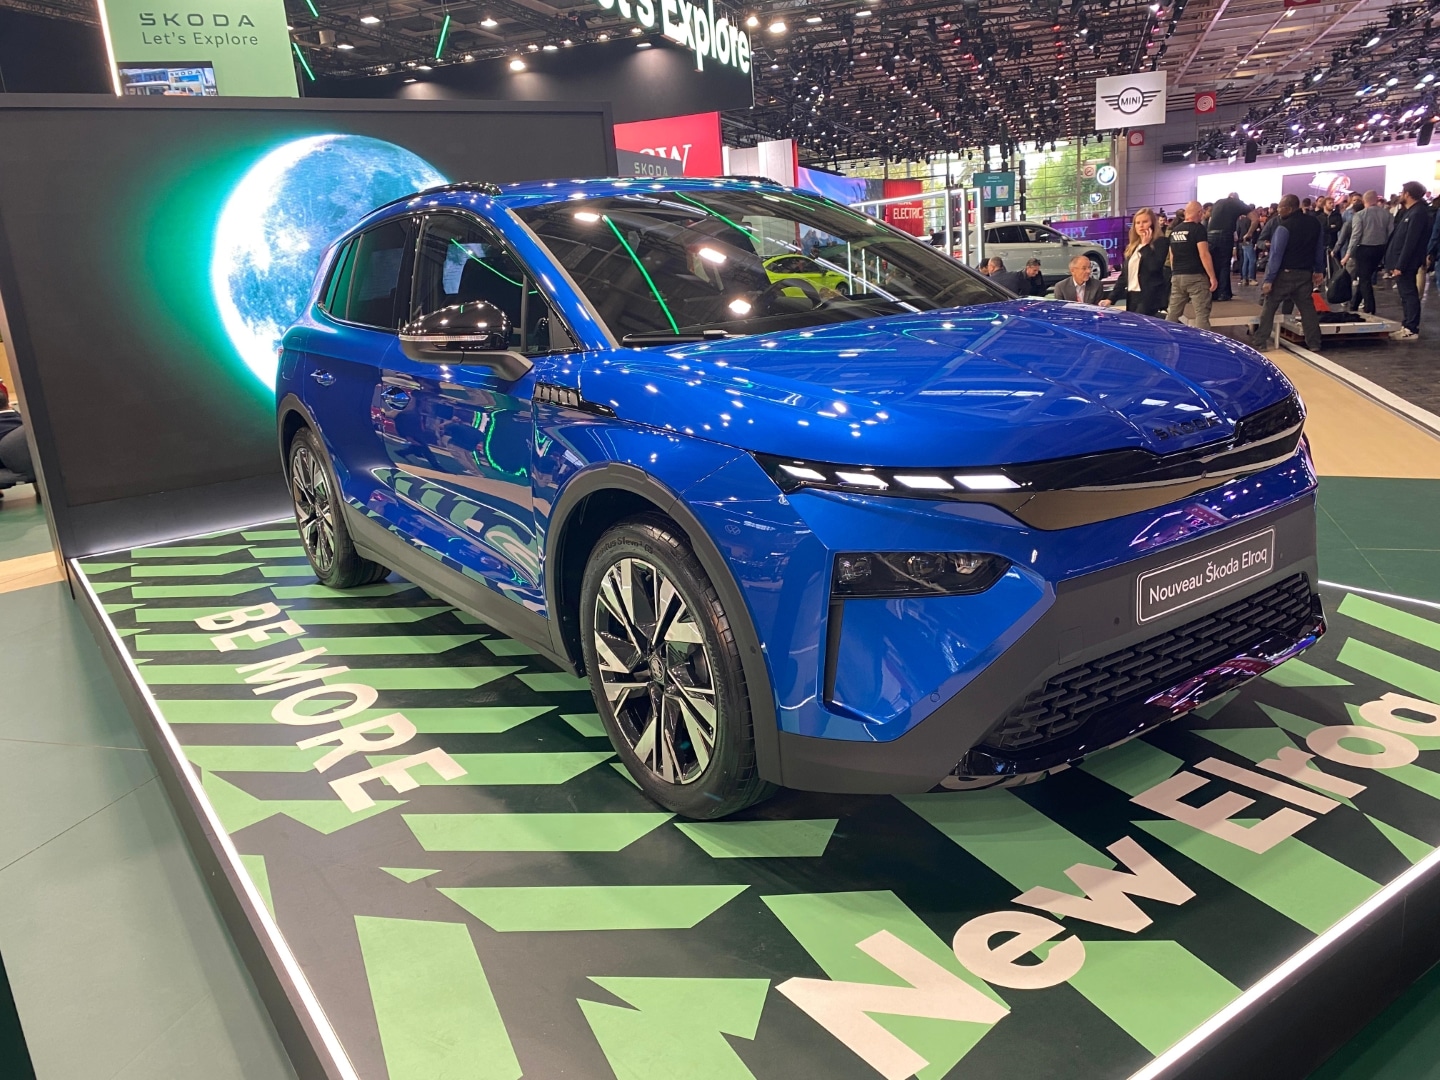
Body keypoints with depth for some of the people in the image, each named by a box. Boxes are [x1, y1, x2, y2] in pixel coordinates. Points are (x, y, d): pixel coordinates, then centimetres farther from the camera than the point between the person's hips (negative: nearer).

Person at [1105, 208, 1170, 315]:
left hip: (1150, 297, -7)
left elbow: (1154, 266, -19)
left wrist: (1145, 245, -11)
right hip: (1131, 297, 7)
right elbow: (1123, 275, 16)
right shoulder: (1131, 247, 16)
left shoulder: (1161, 242, -2)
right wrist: (1111, 298, 7)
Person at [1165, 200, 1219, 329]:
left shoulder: (1174, 230, 12)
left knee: (1173, 313, 10)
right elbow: (1203, 254, -13)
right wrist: (1212, 277, -11)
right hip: (1196, 276, -6)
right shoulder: (1198, 228, -7)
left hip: (1177, 277, 6)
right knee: (1202, 313, -6)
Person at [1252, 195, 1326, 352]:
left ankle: (1260, 341, 3)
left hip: (1284, 274, -6)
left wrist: (1268, 279, -16)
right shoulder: (1315, 222, 6)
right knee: (1307, 307, 10)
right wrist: (1319, 270, 21)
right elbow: (1320, 249, 13)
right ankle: (1314, 343, 9)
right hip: (1306, 274, 6)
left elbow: (1276, 255, -17)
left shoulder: (1284, 227, -16)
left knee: (1269, 306, 4)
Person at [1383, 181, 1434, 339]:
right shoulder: (1410, 212, 14)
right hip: (1401, 262, 10)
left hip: (1405, 263, -10)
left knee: (1409, 295, -6)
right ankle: (1407, 326, 20)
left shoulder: (1418, 213, -16)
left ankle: (1412, 329, -4)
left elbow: (1410, 242, -21)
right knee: (1406, 295, 13)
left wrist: (1400, 265, -22)